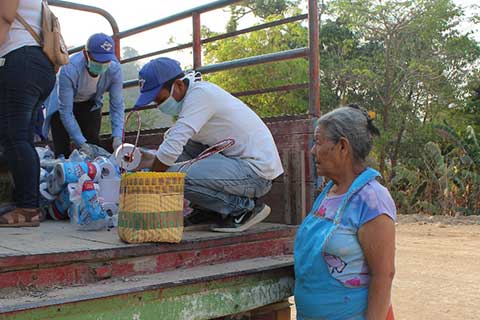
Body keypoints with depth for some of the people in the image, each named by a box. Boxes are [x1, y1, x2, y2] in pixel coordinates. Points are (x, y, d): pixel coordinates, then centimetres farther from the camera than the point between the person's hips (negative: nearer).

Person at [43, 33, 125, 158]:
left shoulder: (115, 69, -29)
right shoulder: (69, 70, -39)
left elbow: (117, 106, -21)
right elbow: (66, 112, -34)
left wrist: (117, 137, -34)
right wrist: (81, 143, -39)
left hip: (89, 103, 3)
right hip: (62, 104, -3)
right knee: (63, 151, -11)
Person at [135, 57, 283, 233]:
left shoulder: (200, 93, -18)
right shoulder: (188, 97, 12)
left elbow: (171, 149, -22)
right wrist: (150, 160, 4)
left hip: (256, 172, -10)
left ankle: (245, 207, -5)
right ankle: (208, 210, 14)